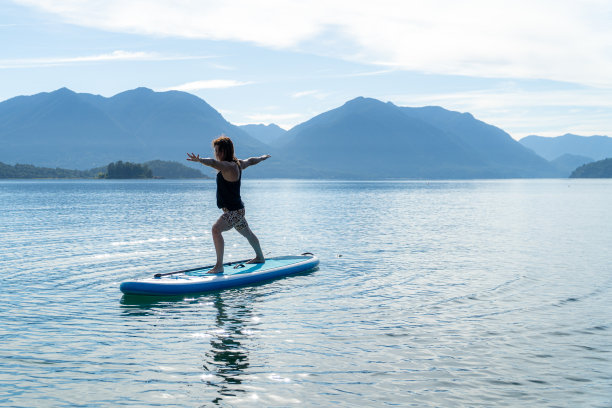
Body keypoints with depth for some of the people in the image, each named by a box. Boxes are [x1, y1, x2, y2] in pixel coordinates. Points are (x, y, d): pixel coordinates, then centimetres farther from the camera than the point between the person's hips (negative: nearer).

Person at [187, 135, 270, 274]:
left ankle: (219, 266, -28)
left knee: (216, 229, -26)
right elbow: (251, 161, 26)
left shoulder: (228, 166, -23)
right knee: (247, 233, 29)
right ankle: (260, 257, 52)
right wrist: (262, 158, 46)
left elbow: (213, 163, -43)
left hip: (234, 211, -11)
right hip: (237, 210, 11)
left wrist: (199, 160, -60)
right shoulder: (237, 164, 7)